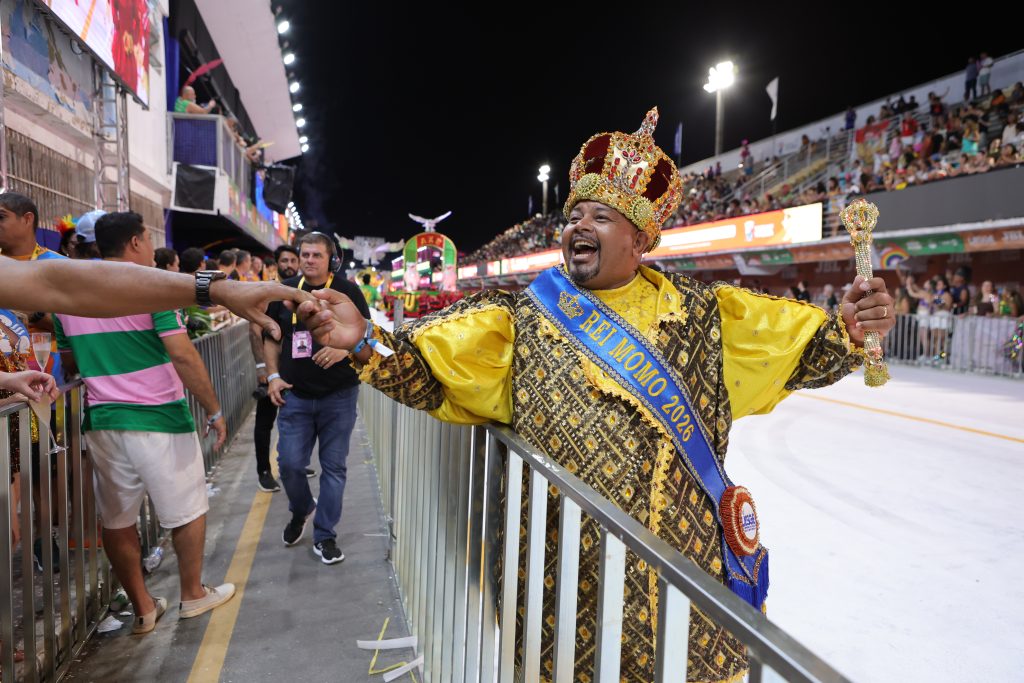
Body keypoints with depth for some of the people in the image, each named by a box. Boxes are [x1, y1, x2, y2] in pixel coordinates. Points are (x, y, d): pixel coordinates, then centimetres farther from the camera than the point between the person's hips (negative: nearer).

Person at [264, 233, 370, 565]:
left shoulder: (347, 291, -2)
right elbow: (271, 337, 14)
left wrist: (345, 348, -22)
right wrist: (273, 376, 3)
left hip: (338, 396, -2)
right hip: (294, 395, 2)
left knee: (333, 466, 5)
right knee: (290, 463, 3)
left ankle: (324, 535, 19)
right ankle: (300, 511, 35)